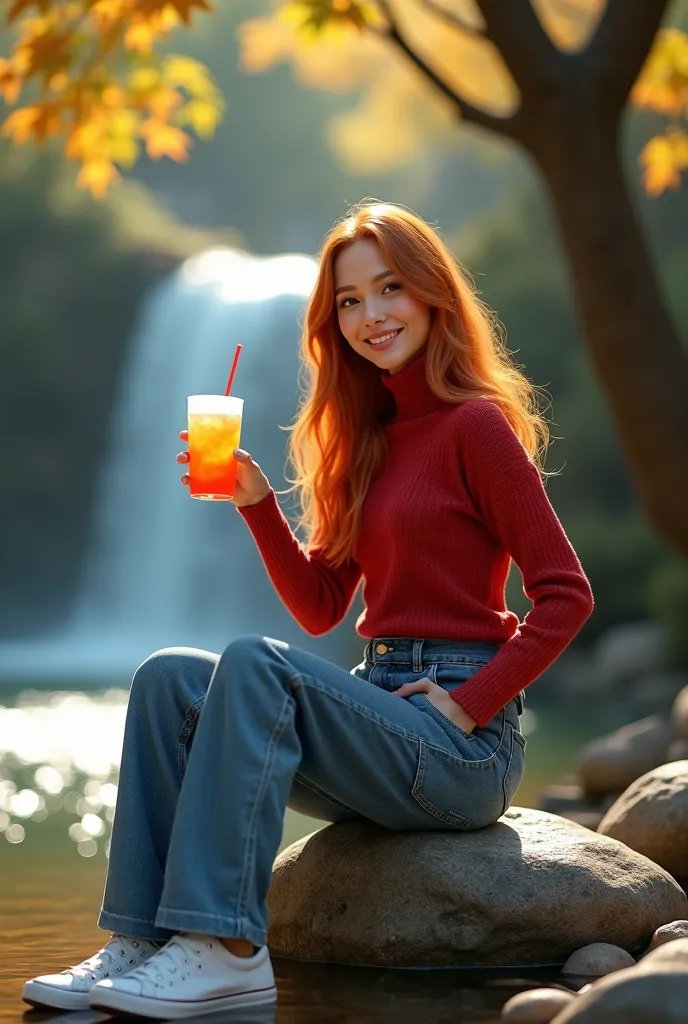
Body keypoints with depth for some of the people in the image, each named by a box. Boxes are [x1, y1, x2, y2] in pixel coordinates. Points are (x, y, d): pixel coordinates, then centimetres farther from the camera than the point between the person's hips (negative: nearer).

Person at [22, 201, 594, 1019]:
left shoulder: (475, 425, -7)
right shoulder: (368, 436, 15)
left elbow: (565, 594, -11)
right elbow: (319, 607, 13)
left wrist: (470, 702, -16)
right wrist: (256, 502, 1)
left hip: (461, 738, -7)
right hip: (382, 717, 7)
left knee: (256, 664, -28)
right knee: (168, 679, -9)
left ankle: (225, 950, -32)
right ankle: (142, 941, -18)